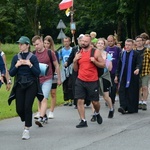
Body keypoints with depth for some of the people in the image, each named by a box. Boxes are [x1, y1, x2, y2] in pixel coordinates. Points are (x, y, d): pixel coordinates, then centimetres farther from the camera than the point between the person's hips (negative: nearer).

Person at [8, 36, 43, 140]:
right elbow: (11, 73, 3)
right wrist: (16, 65, -12)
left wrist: (30, 64, -17)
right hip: (19, 85, 3)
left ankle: (27, 130, -3)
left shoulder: (33, 57, -3)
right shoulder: (16, 57, 5)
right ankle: (27, 122, 30)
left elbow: (38, 73, -7)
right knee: (19, 109, -1)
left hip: (31, 85, -3)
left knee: (27, 107, -11)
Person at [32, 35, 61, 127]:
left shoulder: (50, 53, -5)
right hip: (36, 80, 4)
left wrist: (59, 79, 6)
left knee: (44, 99, -15)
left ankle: (41, 119, -23)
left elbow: (56, 66, 4)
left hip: (47, 79, -4)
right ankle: (45, 117, 25)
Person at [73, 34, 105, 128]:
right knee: (80, 100, -7)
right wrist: (75, 60, -4)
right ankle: (83, 121, -1)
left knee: (95, 102, 6)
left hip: (92, 81, -3)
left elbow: (103, 65, -2)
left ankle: (97, 113, 38)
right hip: (80, 81, 3)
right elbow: (75, 69, 13)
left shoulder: (96, 52, -3)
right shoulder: (79, 53, 9)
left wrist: (94, 61, -17)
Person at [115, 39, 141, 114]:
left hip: (132, 77, -4)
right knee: (122, 91, -8)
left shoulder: (136, 54, -3)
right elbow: (119, 65, 16)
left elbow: (139, 63, -14)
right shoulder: (122, 54, 12)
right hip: (123, 76, 4)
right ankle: (123, 107, -13)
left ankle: (131, 108, 7)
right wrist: (117, 75, 15)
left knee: (132, 93, 0)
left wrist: (137, 69, -35)